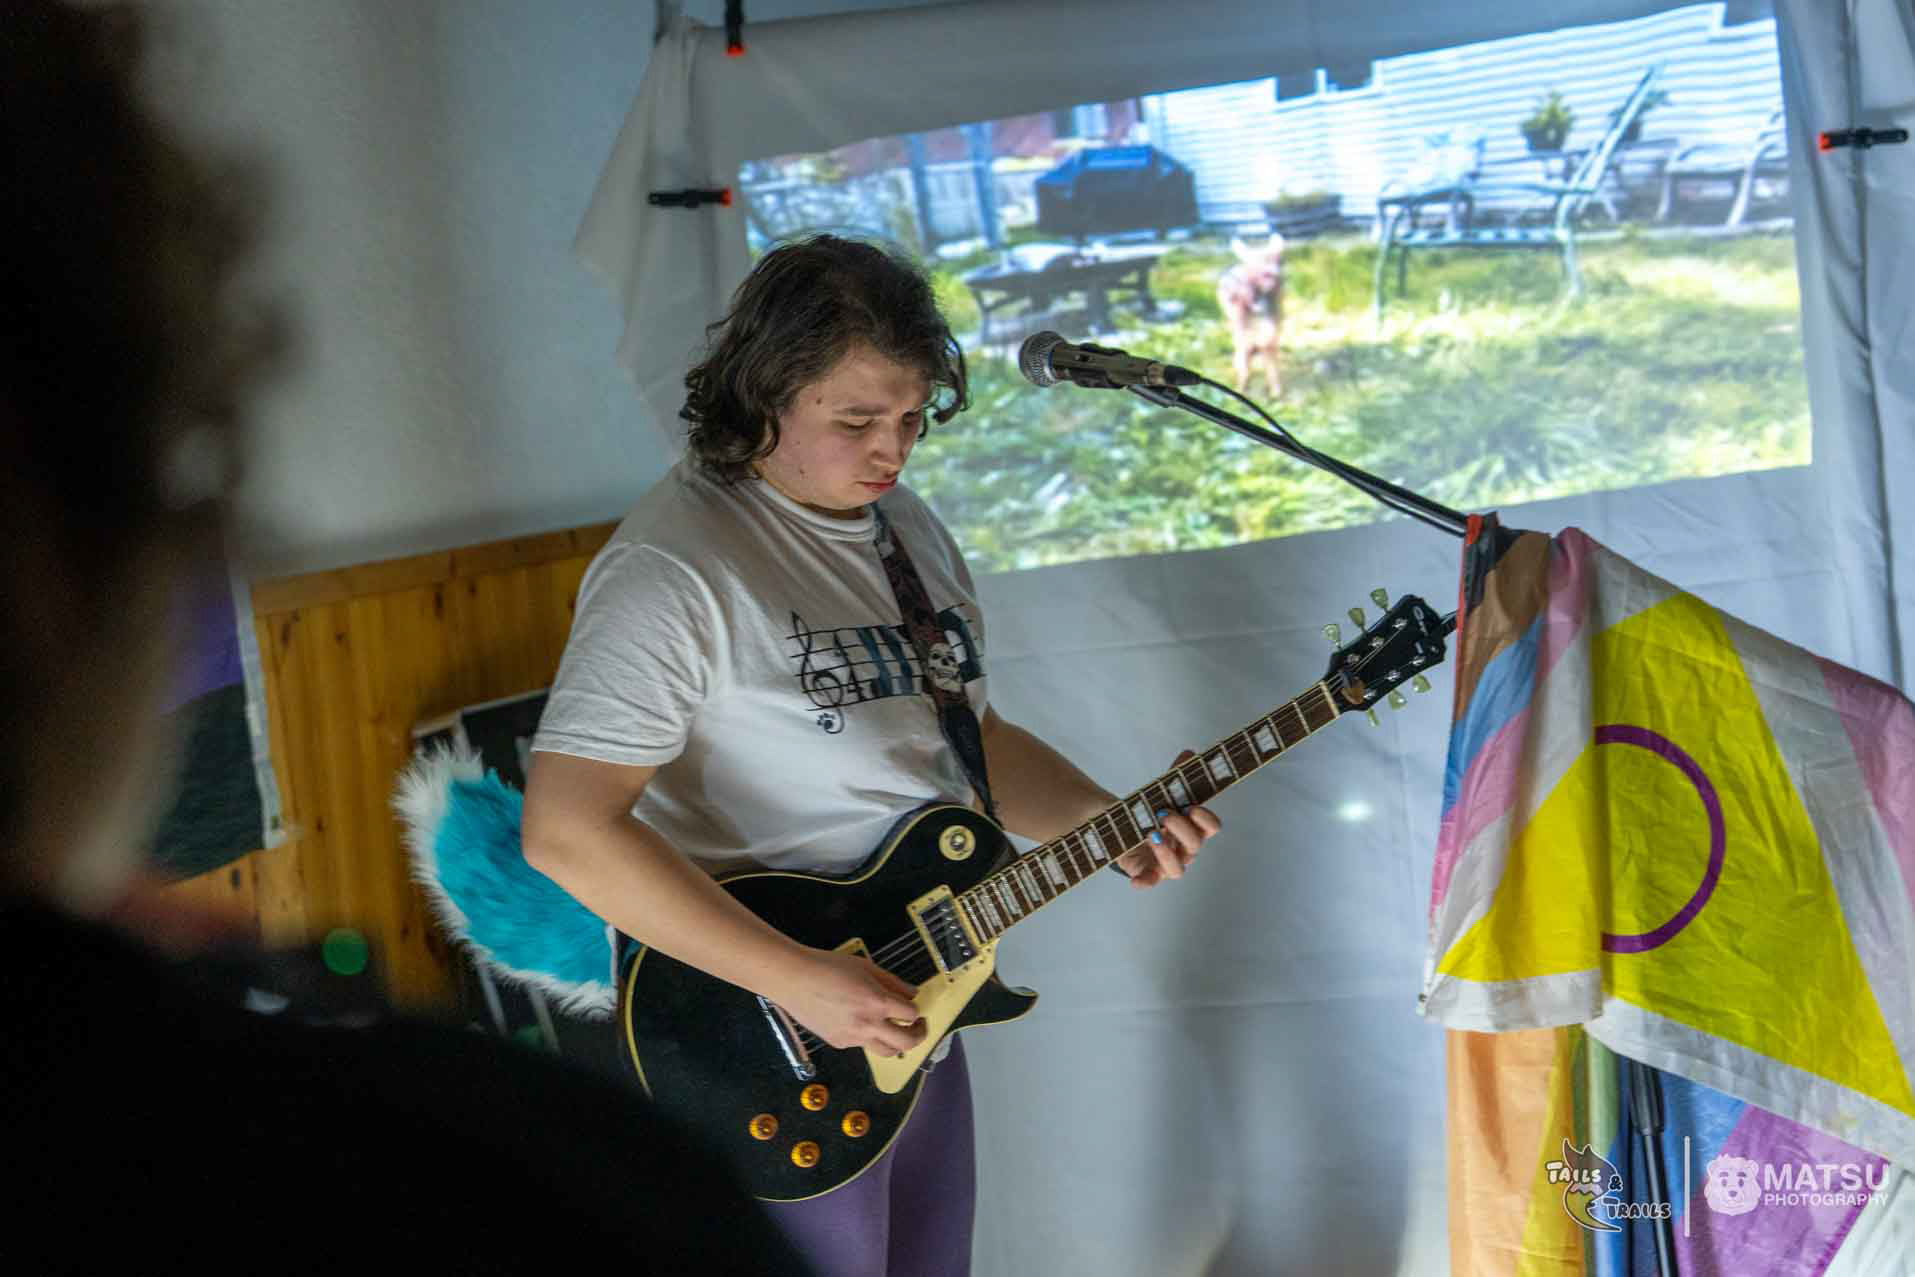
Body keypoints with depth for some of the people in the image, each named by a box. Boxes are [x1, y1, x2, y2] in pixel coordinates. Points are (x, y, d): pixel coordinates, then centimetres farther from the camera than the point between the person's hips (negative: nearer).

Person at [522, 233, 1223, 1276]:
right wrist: (799, 979, -28)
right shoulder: (674, 565, -20)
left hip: (913, 1003, 8)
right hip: (774, 1051, -8)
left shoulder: (907, 527, 8)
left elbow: (977, 735, 19)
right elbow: (565, 829, -27)